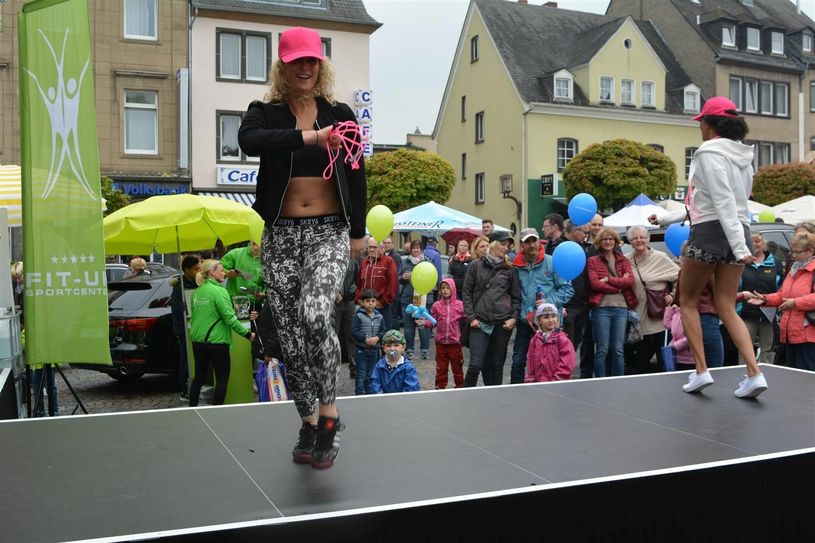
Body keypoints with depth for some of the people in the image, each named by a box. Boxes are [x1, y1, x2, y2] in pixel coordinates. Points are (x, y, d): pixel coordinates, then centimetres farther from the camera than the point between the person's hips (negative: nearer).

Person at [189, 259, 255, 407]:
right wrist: (247, 334, -9)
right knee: (222, 379, 3)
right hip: (216, 342, -7)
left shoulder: (196, 292, 8)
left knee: (199, 377, 17)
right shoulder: (219, 291, -14)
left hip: (197, 341, 7)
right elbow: (230, 318, -17)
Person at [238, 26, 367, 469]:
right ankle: (308, 424, 20)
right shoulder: (265, 112, 4)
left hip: (329, 232, -1)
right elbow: (248, 141, -21)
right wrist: (309, 137, -31)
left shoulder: (340, 114, 7)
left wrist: (358, 232, 10)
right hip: (281, 235, 2)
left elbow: (357, 176, 11)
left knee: (315, 316, -25)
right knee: (290, 337, 4)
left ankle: (329, 414, -8)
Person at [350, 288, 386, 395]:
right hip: (361, 349, -4)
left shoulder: (379, 317, 3)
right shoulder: (358, 316, -9)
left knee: (371, 374, 14)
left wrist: (377, 338, -15)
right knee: (361, 375, -1)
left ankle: (370, 393, 24)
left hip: (374, 350, 4)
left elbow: (384, 331, 4)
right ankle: (359, 394, 3)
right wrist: (365, 339, -22)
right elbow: (354, 331, -13)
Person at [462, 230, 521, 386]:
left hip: (503, 324, 2)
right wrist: (471, 317, -3)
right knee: (476, 364, -7)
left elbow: (516, 296, 11)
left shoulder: (510, 269, 9)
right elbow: (467, 292, 5)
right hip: (480, 323, -2)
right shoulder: (476, 265, 5)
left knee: (497, 364, 7)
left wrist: (514, 317, -1)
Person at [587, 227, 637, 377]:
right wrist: (619, 286, -7)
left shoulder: (624, 261, 15)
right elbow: (594, 284, -8)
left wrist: (608, 279, -10)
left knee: (618, 350, 4)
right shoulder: (593, 261, 7)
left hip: (621, 308, 3)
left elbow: (630, 281, -2)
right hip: (601, 308, -3)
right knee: (602, 350, -2)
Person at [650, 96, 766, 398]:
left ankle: (701, 371, 6)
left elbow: (724, 202, -20)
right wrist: (667, 218, 28)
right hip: (739, 231, 7)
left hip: (710, 232, -7)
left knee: (688, 300, 10)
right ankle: (755, 373, -3)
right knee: (727, 308, 9)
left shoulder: (709, 151, -11)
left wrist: (738, 245, -24)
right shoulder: (741, 154, 15)